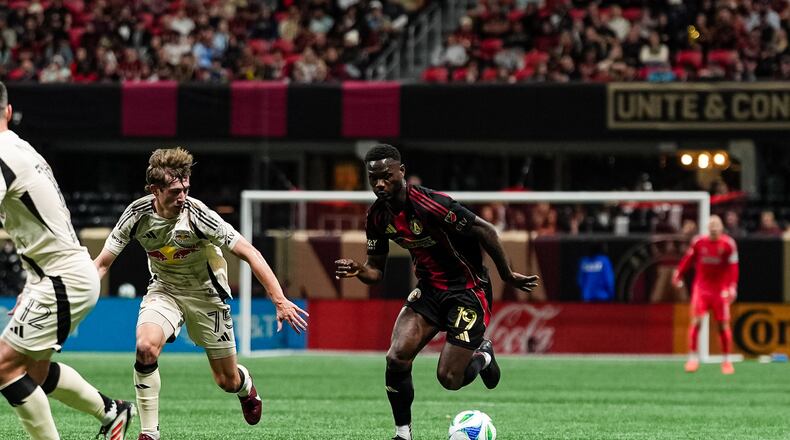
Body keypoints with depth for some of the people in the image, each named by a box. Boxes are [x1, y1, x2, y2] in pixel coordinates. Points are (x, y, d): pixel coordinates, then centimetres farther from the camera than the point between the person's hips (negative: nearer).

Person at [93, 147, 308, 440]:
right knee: (145, 347, -30)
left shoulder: (198, 215, -28)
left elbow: (249, 253, -26)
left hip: (205, 293, -1)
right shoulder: (138, 214, -20)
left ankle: (246, 387, 48)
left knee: (227, 380, 6)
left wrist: (279, 300, -33)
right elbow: (102, 263, -10)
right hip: (164, 289, 1)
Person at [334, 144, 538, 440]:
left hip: (467, 290, -6)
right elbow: (376, 270, 7)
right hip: (429, 288, 6)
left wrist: (507, 275, -13)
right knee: (396, 358, -14)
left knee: (449, 379, -9)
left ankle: (482, 356, 26)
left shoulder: (429, 204, -26)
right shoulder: (378, 216, -2)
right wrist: (358, 271, -17)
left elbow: (485, 230, -20)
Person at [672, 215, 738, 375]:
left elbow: (733, 267, -6)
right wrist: (678, 274, 14)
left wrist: (732, 288, -13)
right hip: (701, 288, 0)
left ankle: (727, 360, 15)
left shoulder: (728, 244, -7)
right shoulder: (698, 242, -3)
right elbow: (688, 259, 11)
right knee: (696, 321, -11)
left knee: (723, 324, 3)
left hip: (720, 289, 0)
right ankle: (692, 357, -6)